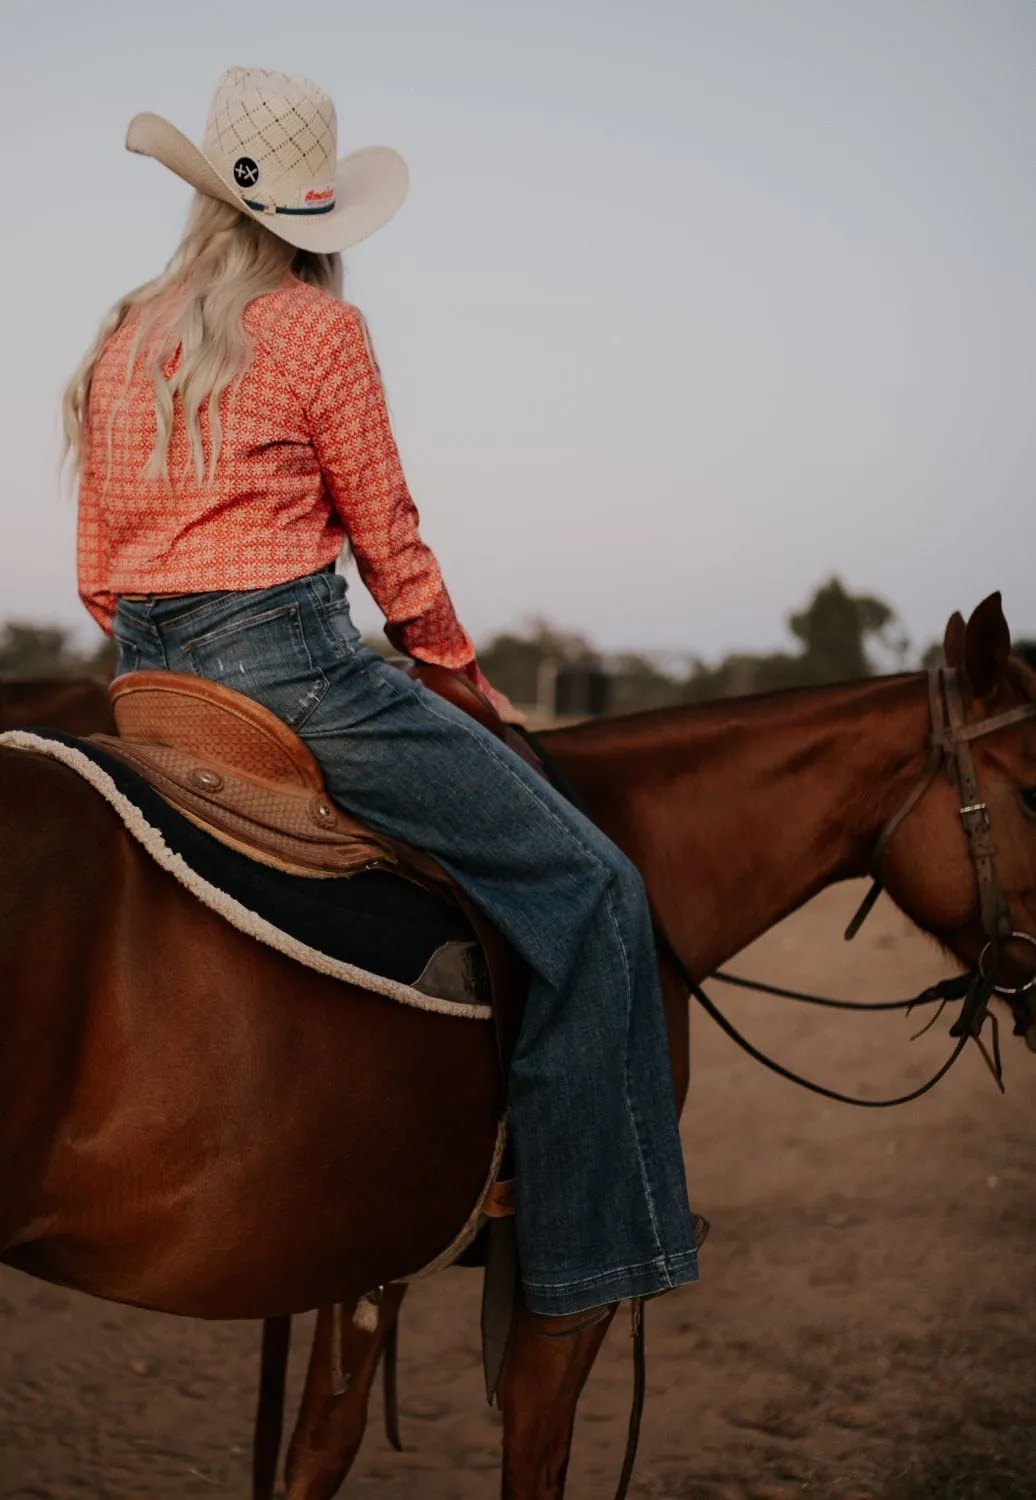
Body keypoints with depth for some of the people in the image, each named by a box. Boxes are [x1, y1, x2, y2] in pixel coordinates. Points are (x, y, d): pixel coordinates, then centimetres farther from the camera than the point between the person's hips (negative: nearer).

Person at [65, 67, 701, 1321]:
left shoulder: (121, 341, 14)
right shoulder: (316, 329, -5)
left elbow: (95, 574, 16)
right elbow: (389, 546, -1)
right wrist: (464, 674, 14)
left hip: (148, 679, 8)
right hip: (290, 668, -8)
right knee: (587, 887, -4)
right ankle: (592, 1240, -7)